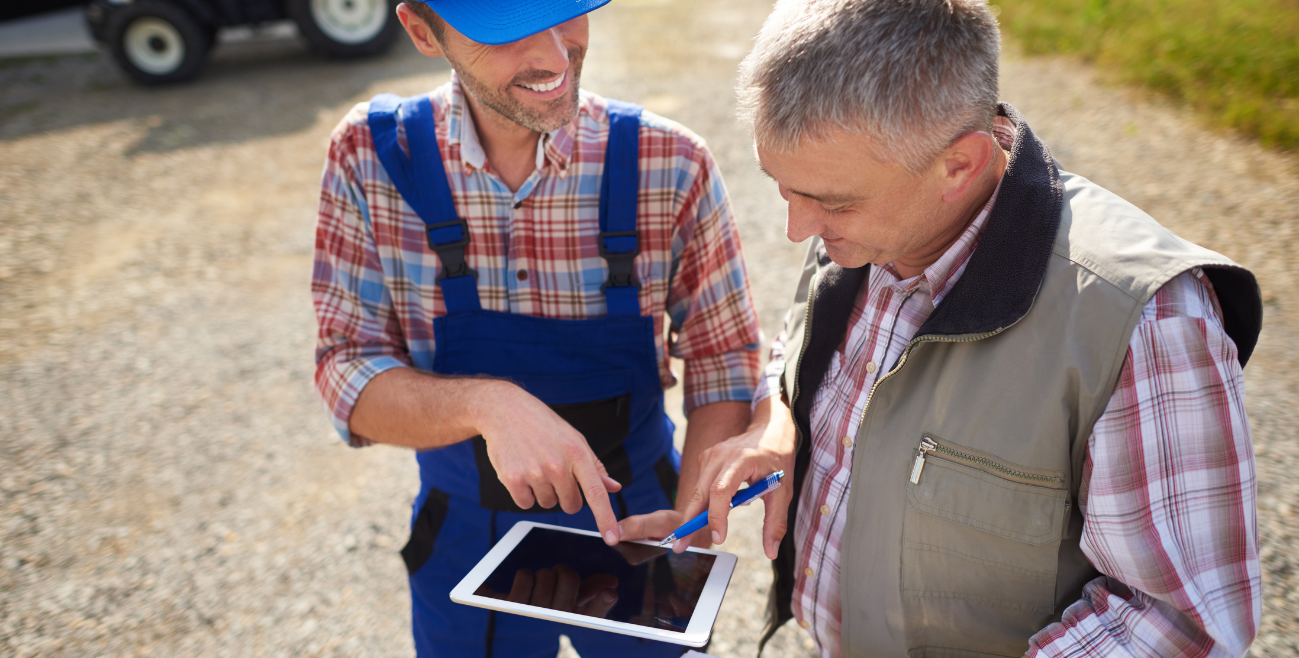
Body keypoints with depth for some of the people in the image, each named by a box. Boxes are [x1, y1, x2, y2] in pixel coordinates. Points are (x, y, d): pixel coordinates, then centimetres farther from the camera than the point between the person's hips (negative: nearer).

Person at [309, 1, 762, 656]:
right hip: (465, 545, 1)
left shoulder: (672, 165, -18)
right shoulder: (370, 156, -15)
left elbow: (722, 361, -8)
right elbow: (347, 373, -14)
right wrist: (486, 403, -34)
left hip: (634, 528, 0)